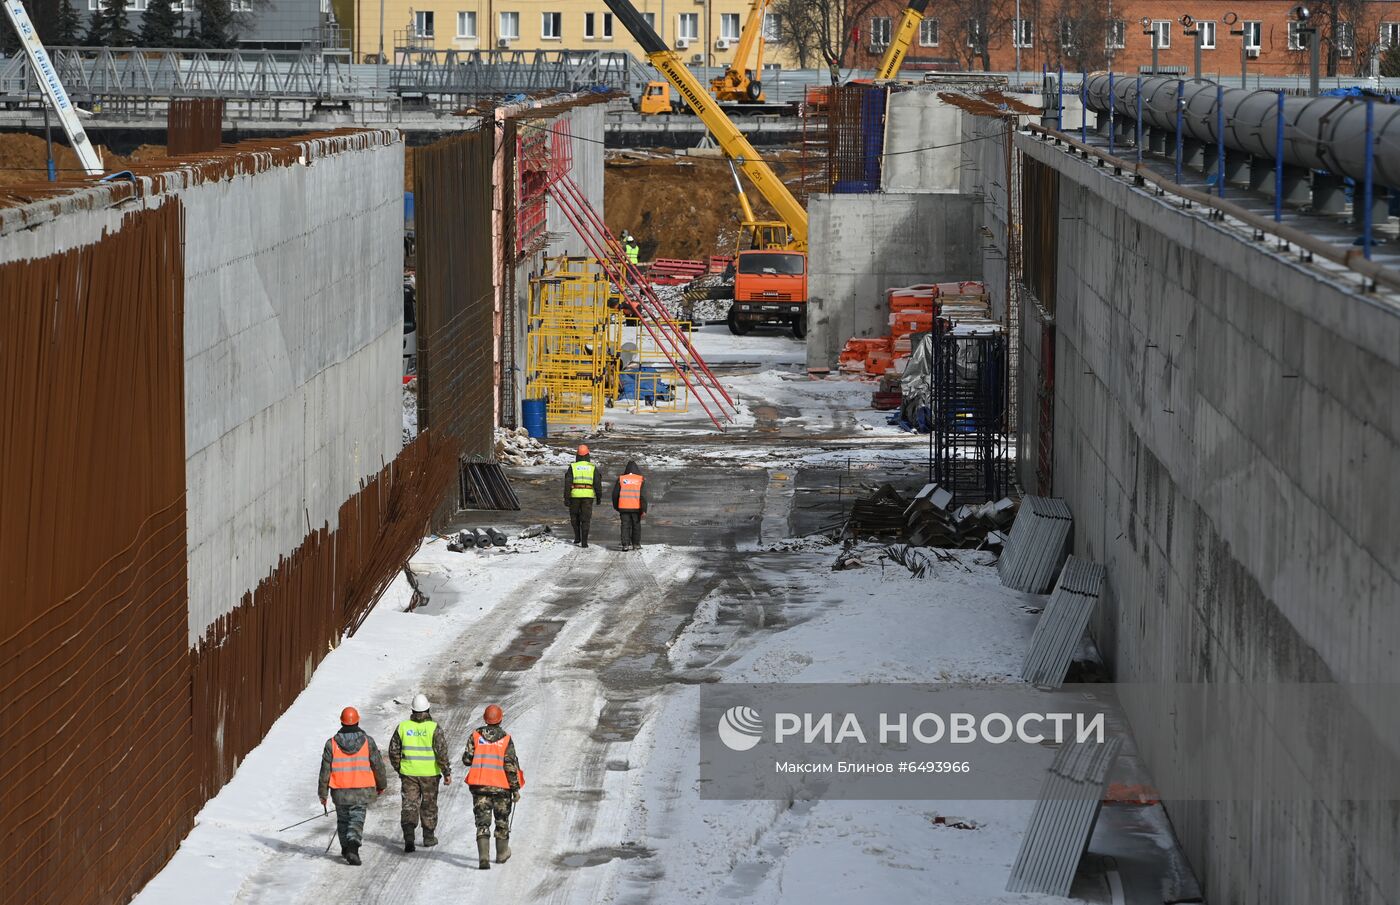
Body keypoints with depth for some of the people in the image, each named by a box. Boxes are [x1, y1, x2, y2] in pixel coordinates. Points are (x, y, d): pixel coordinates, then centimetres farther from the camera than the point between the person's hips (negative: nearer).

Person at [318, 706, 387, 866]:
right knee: (357, 820, 0)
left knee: (343, 820, 19)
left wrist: (322, 793, 6)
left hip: (340, 792, 1)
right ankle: (353, 846, -24)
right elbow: (378, 765, 0)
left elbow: (325, 770, -2)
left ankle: (346, 849, 28)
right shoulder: (367, 742, -5)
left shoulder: (332, 743, -4)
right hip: (362, 792, -1)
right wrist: (381, 785, 16)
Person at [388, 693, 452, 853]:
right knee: (429, 805, 14)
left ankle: (408, 835, -17)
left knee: (409, 804, 2)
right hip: (430, 773, -1)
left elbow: (394, 750, 5)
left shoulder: (403, 726, -2)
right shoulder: (433, 727, -11)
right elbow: (441, 751, -14)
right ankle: (429, 838, 23)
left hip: (408, 773, 1)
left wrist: (398, 768, 20)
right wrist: (447, 772, -6)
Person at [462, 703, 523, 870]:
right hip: (501, 787, -1)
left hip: (479, 786, 1)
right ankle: (501, 854, 32)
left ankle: (483, 857, -17)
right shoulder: (506, 739, -7)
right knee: (502, 820, 18)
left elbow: (467, 759, 0)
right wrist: (516, 789, -5)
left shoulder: (475, 736, -2)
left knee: (482, 821, -1)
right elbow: (511, 766, -10)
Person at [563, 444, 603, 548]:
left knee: (574, 517, 20)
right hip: (588, 495, 0)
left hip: (575, 495, 0)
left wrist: (566, 498, -2)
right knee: (585, 519, 2)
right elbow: (597, 483, 0)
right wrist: (599, 496, 10)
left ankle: (577, 537, 18)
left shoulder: (572, 467, 1)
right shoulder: (593, 468, 3)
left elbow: (567, 484, -4)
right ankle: (584, 542, -5)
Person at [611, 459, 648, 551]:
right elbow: (643, 495, -6)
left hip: (624, 508, 0)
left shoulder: (621, 479, 3)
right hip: (636, 508, 0)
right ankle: (636, 544, 18)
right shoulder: (640, 480, 0)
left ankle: (626, 544, -6)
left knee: (625, 526, 3)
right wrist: (644, 509, -7)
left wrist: (616, 507, 20)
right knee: (636, 526, 13)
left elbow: (615, 494, 6)